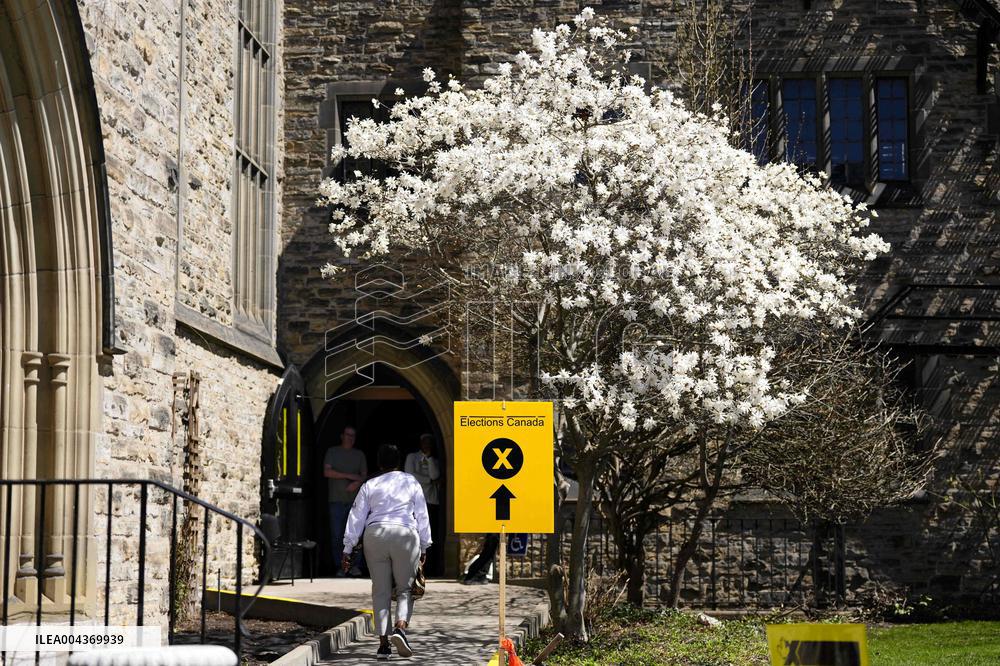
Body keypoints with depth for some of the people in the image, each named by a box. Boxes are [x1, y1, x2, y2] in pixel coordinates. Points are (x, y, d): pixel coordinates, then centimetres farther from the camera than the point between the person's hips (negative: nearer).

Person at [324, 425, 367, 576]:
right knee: (337, 535, -4)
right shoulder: (332, 452, 11)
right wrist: (349, 476, -7)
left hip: (355, 500, 1)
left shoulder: (359, 454, 17)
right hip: (337, 500, -1)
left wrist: (357, 483, -12)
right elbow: (327, 472, -1)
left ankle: (355, 566, -8)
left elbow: (364, 475, 11)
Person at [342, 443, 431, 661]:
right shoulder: (411, 482, 9)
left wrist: (347, 549, 11)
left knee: (380, 591, 8)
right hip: (405, 535, -1)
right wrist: (424, 546, 16)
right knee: (405, 588, 8)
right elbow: (422, 516, 9)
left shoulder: (370, 486, 10)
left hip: (375, 535, 1)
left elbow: (357, 517, 8)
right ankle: (400, 627, -19)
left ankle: (383, 642, 4)